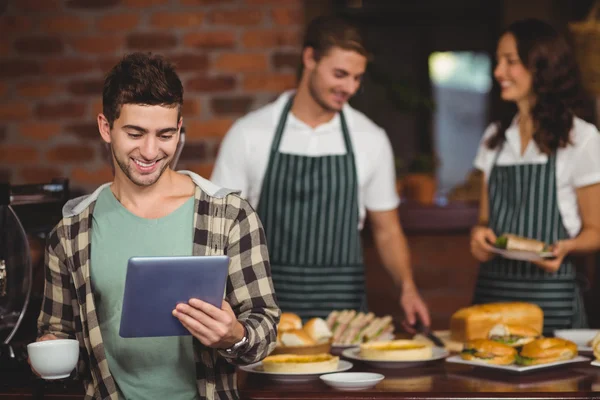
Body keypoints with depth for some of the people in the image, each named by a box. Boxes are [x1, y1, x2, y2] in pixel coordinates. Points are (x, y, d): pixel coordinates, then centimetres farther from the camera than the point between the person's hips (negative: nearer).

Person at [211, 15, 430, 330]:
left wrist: (407, 287, -6)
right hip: (268, 304, -1)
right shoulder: (248, 134, -2)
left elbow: (387, 230, 11)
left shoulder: (371, 139, 3)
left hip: (342, 304, 2)